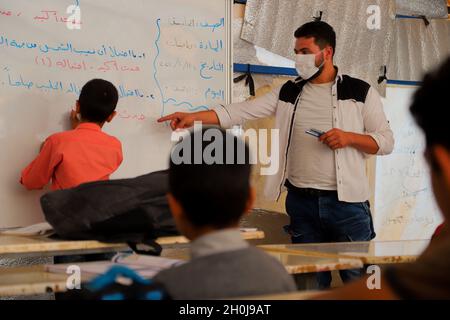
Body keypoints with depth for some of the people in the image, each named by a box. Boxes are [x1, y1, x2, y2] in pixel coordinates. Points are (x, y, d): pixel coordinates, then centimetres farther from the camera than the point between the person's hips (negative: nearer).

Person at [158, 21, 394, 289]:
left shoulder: (361, 92, 1)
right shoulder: (288, 93, 10)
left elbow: (386, 141, 1)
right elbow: (242, 111, 2)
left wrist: (349, 137, -15)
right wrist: (194, 117, -8)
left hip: (347, 201, -3)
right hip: (301, 201, 3)